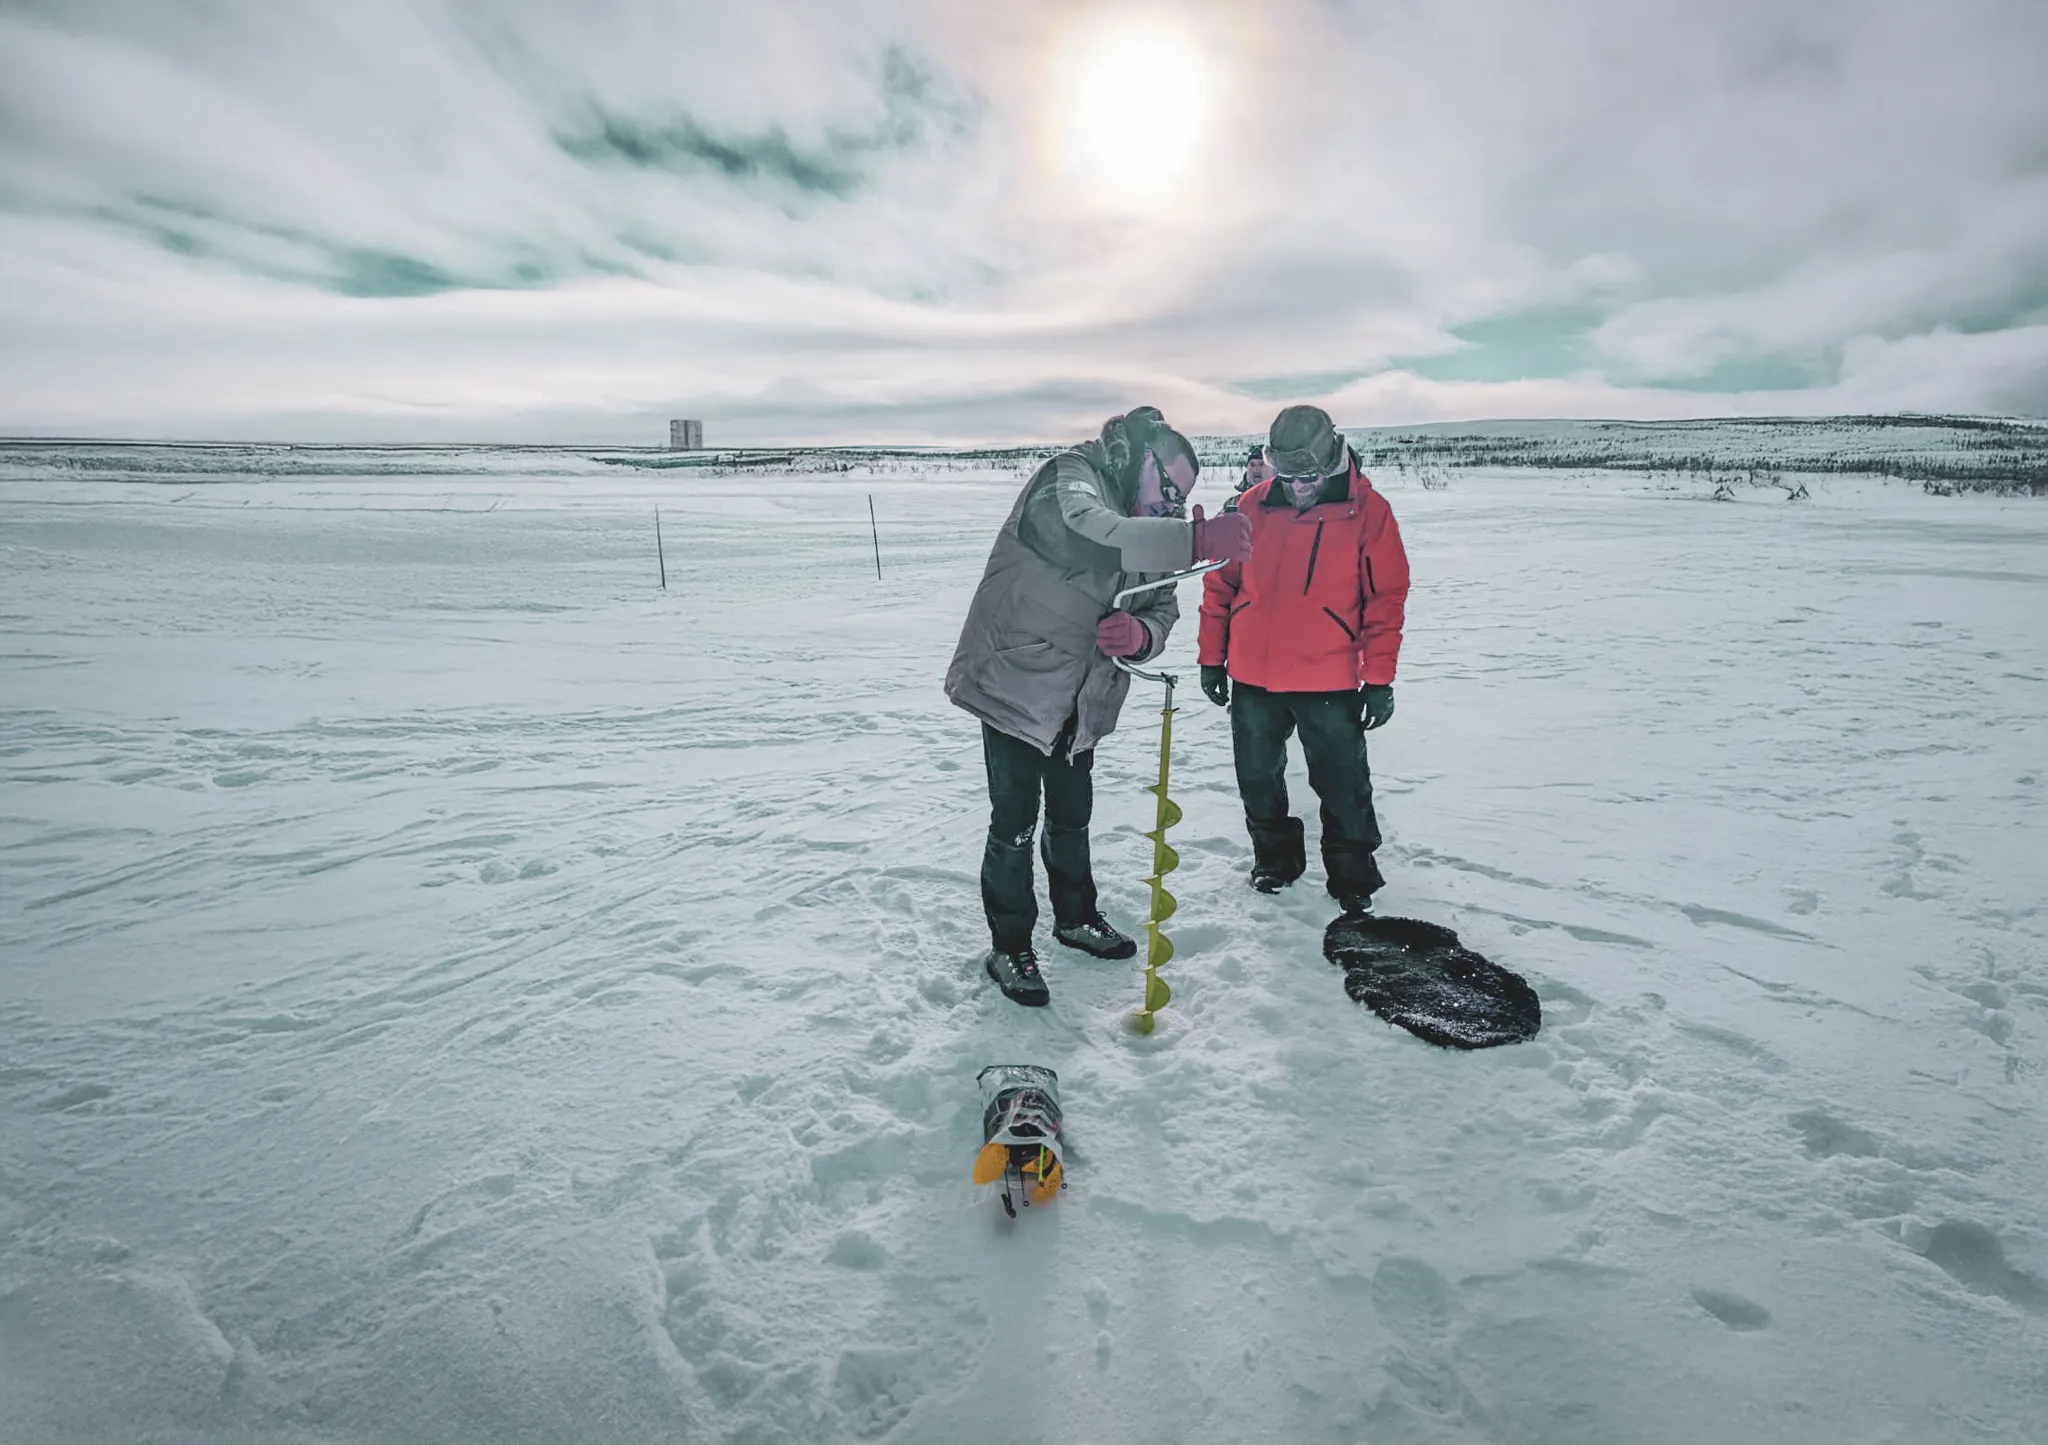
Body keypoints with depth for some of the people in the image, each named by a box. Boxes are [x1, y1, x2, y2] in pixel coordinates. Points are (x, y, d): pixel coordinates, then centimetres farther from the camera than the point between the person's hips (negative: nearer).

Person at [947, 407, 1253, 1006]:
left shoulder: (1142, 529, 10)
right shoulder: (1069, 478, -16)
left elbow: (1163, 609, 3)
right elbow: (1087, 536, -39)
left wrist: (1139, 632, -22)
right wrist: (1194, 542, -47)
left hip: (1080, 703, 8)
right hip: (1015, 685, -7)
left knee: (1071, 816, 20)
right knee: (1014, 824, -1)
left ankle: (1075, 916, 41)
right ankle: (1009, 947, 17)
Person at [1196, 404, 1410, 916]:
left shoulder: (1368, 511, -6)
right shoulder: (1253, 505, -1)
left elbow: (1386, 599, -4)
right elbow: (1220, 583, 6)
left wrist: (1379, 678, -7)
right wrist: (1211, 658, 6)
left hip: (1329, 681, -2)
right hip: (1252, 678, 3)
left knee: (1343, 786, 6)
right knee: (1257, 778, 15)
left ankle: (1352, 874, 27)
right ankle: (1275, 858, 38)